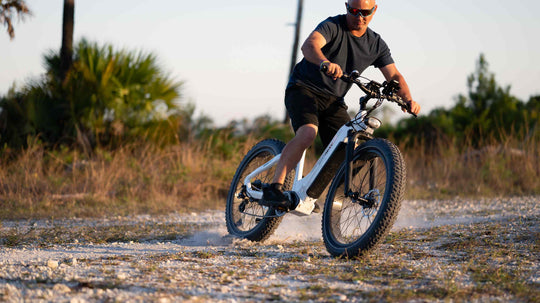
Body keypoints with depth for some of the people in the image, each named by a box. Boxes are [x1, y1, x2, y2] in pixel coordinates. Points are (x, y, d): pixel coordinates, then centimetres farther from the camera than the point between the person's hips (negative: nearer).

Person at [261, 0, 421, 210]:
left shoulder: (376, 44, 4)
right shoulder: (333, 26, -14)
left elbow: (394, 76, 0)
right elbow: (309, 46, -33)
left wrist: (407, 99, -21)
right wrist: (325, 62, -55)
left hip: (334, 101, 6)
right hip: (304, 88, -6)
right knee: (307, 133, -32)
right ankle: (274, 188, -33)